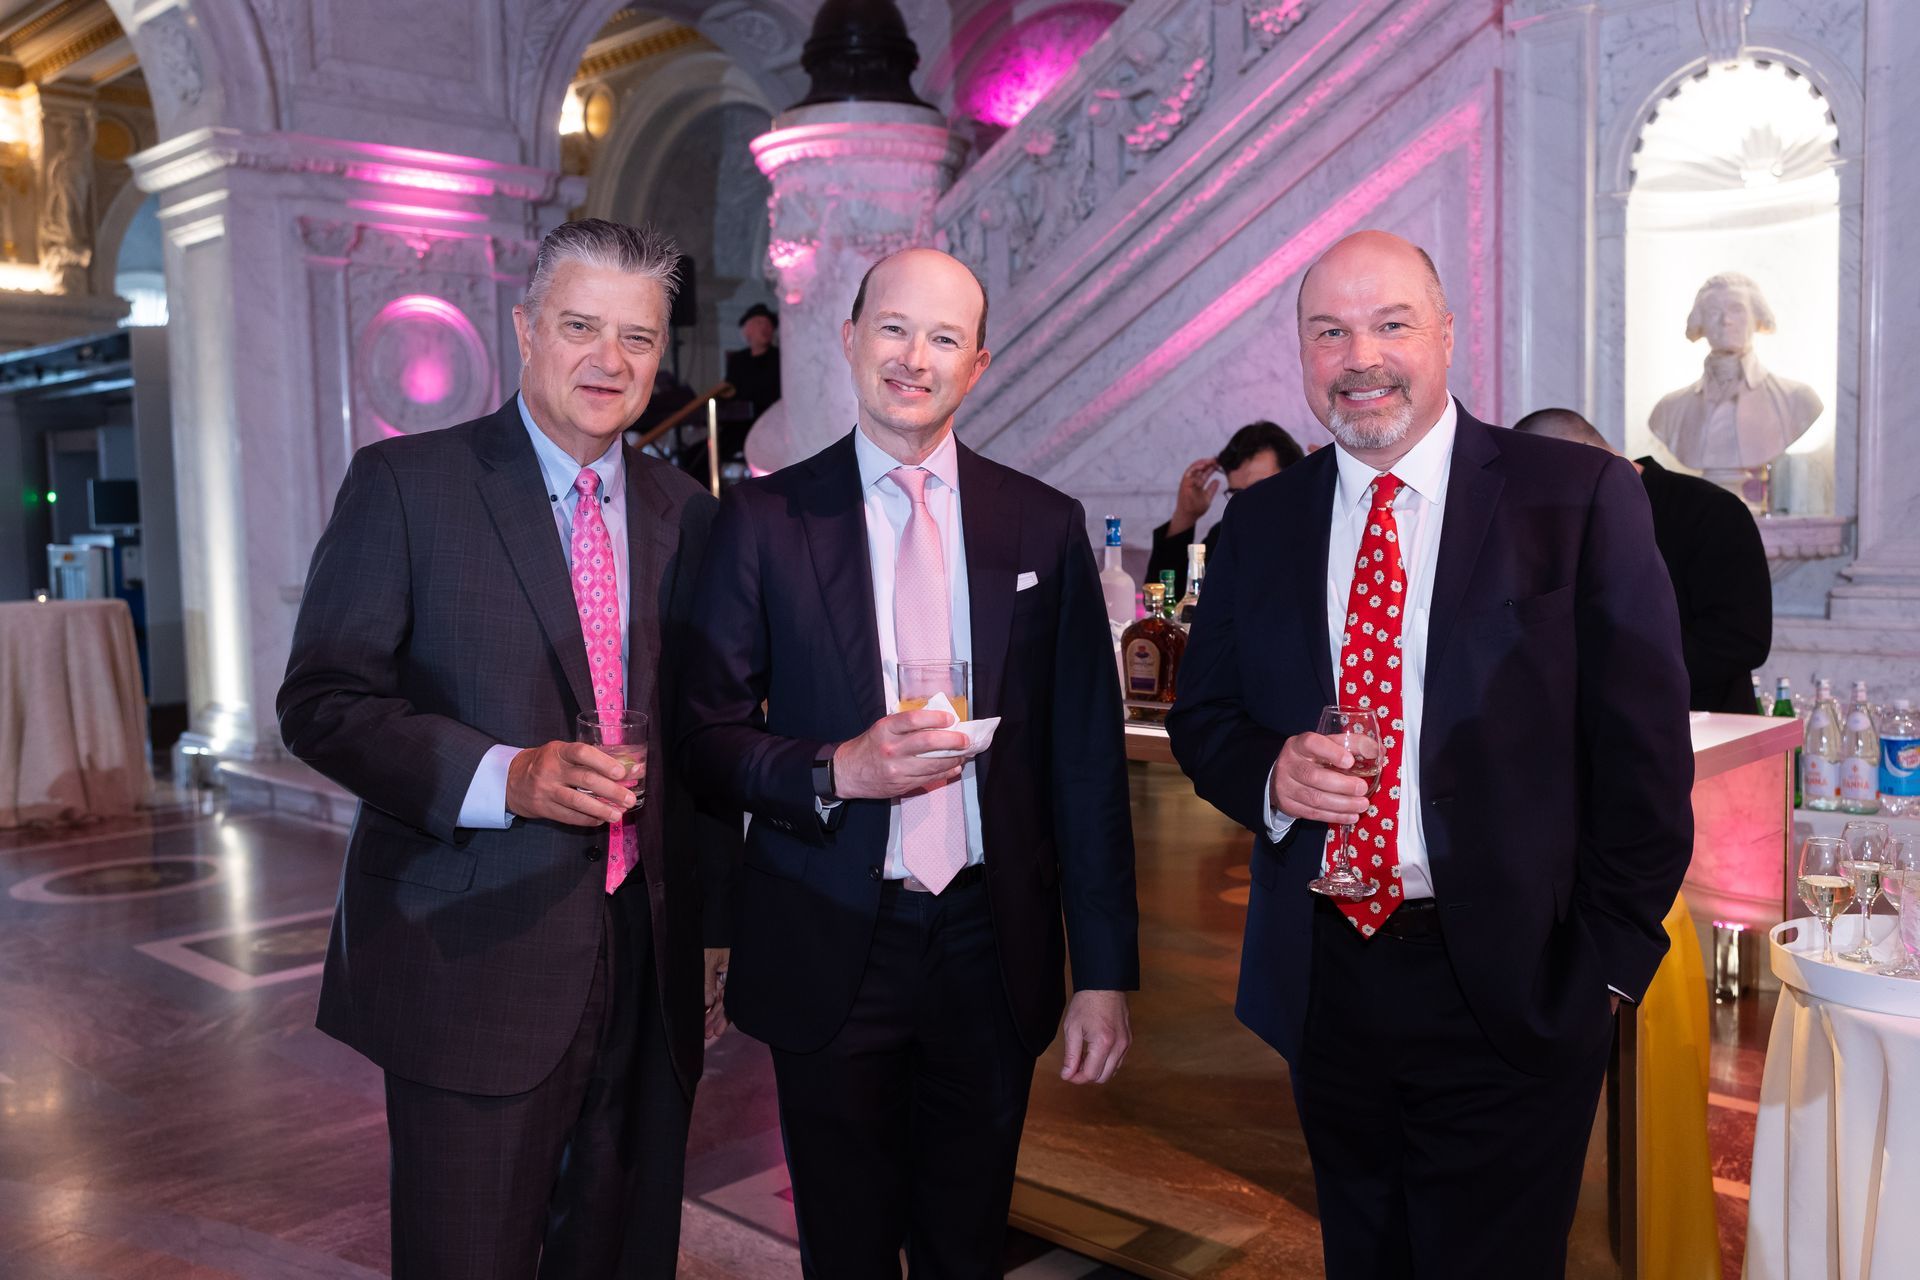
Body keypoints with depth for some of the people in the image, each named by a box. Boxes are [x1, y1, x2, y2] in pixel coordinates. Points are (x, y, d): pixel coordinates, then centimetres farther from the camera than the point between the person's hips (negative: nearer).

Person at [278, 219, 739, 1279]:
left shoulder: (682, 512, 10)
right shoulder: (404, 483, -4)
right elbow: (322, 703, -9)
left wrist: (710, 927, 14)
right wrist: (505, 777, -23)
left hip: (648, 959, 4)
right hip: (473, 962, -4)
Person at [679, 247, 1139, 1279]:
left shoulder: (1044, 526, 1)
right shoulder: (763, 519, -3)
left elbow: (1086, 762, 2)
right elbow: (705, 737, -3)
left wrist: (1106, 970, 1)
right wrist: (836, 769, -21)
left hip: (992, 949, 2)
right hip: (830, 952, -1)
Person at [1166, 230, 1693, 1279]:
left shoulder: (1579, 496, -5)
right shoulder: (1260, 524, 6)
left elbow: (1643, 740, -6)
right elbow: (1201, 715, 9)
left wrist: (1611, 958, -7)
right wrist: (1272, 772, -13)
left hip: (1510, 986, -3)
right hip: (1322, 984, 4)